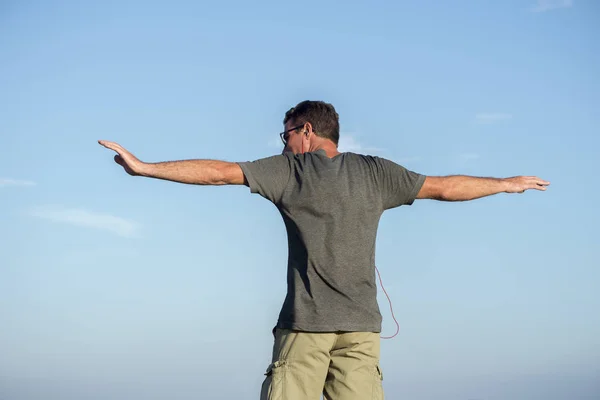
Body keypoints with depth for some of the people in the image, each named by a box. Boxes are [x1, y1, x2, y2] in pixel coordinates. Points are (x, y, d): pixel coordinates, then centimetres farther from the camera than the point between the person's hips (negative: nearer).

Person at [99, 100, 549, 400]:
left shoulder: (289, 170, 3)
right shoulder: (374, 171, 11)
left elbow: (219, 172, 1)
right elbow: (446, 187, 16)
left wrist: (144, 167, 8)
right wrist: (508, 184, 30)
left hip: (305, 323, -3)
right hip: (361, 325, 3)